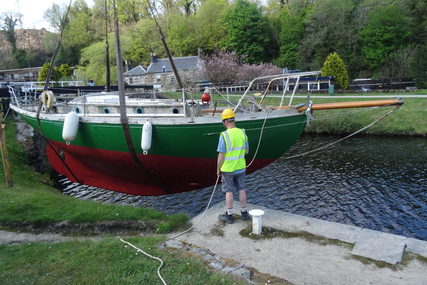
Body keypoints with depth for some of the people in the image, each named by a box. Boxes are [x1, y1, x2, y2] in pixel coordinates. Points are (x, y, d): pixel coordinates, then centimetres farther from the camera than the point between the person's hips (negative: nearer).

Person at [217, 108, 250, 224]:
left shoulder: (224, 135, -20)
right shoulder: (242, 133, -3)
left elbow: (221, 155, -17)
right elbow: (246, 151, 7)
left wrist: (218, 169, -4)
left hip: (227, 169, -4)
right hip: (240, 167, 5)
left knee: (229, 191, 7)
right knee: (241, 190, 16)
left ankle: (229, 216, 18)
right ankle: (244, 213, 25)